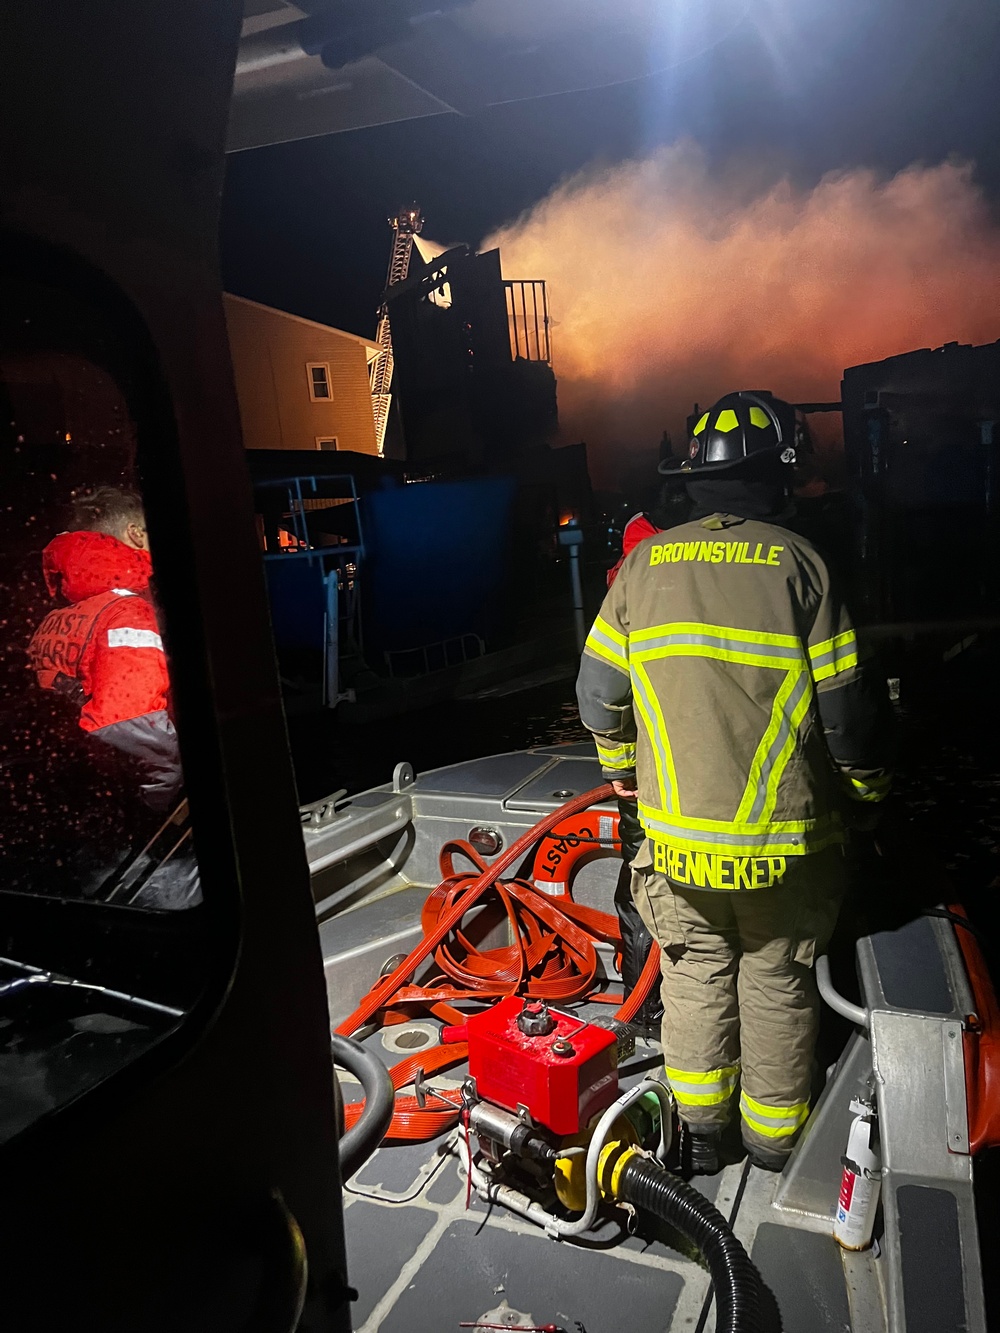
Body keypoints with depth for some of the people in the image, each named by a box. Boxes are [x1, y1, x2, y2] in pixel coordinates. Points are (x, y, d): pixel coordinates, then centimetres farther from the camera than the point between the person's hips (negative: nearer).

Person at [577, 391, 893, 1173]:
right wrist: (869, 787, 10)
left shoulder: (644, 564, -2)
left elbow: (600, 690, 5)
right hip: (782, 840, -2)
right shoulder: (797, 563, -11)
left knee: (695, 971, 20)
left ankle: (699, 1132, 33)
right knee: (778, 983, 16)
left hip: (677, 834, 2)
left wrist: (622, 768, 22)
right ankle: (774, 1136, 35)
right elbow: (847, 705, -9)